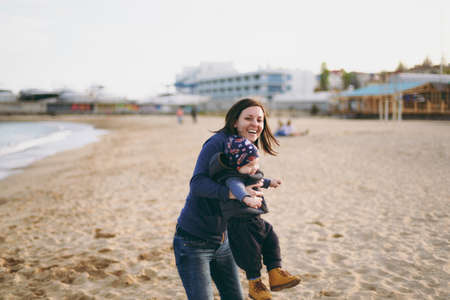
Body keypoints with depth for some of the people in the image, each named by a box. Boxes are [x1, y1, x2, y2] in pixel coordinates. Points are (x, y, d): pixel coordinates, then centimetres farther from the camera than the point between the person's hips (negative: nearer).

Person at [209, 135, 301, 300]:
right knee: (251, 253, 0)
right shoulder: (232, 178, -24)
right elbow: (237, 187, -47)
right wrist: (246, 197, -65)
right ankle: (254, 284, 19)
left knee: (272, 242, 12)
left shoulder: (250, 173, 9)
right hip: (241, 224, -10)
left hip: (257, 219, 10)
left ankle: (276, 274, 22)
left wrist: (269, 182, 45)